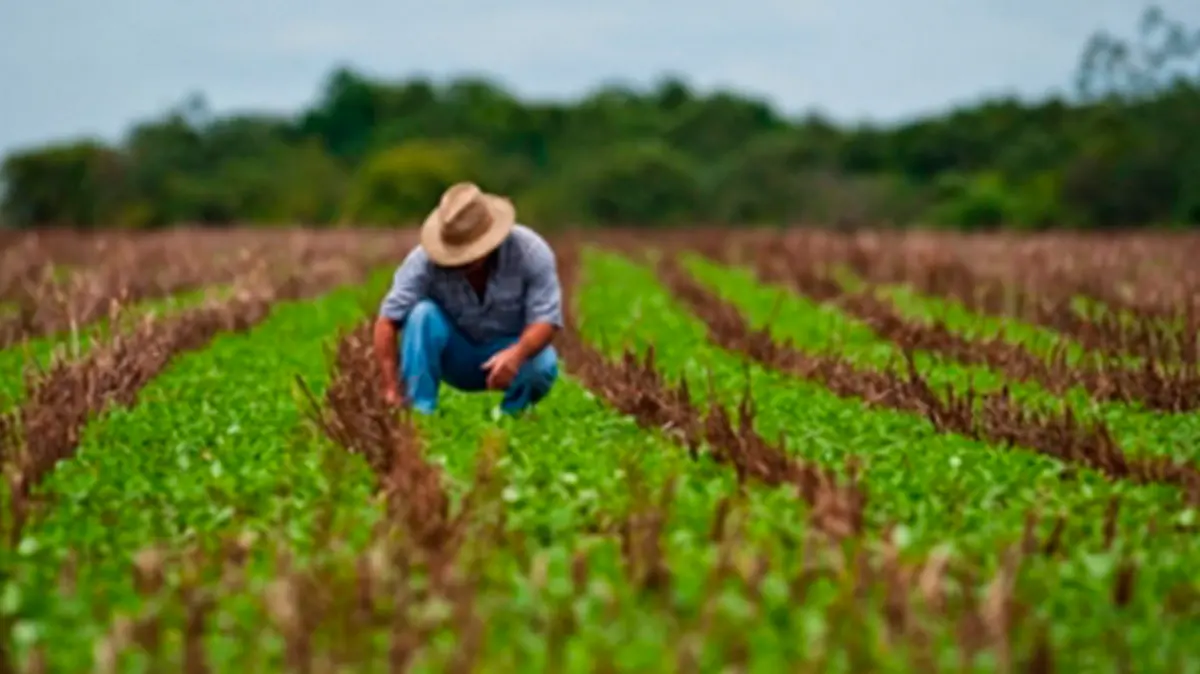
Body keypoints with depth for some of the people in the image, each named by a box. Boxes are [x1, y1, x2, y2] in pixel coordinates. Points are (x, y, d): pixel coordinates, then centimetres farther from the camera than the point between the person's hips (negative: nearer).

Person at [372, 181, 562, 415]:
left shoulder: (530, 251, -23)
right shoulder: (425, 260, -24)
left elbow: (547, 320, -25)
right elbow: (388, 320, -27)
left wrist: (517, 353, -47)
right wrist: (391, 389, -37)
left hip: (512, 348, -1)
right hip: (456, 356, 1)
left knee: (541, 366, -33)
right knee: (423, 313, -28)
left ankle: (510, 416, -2)